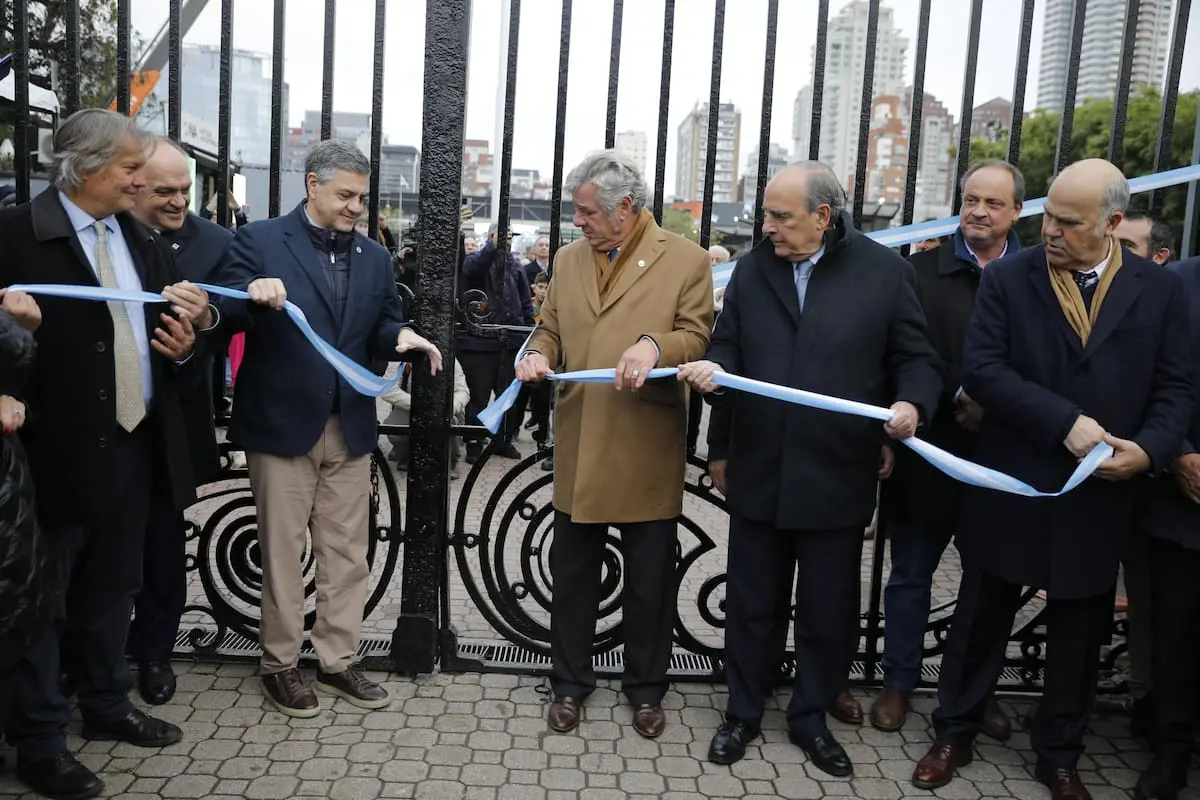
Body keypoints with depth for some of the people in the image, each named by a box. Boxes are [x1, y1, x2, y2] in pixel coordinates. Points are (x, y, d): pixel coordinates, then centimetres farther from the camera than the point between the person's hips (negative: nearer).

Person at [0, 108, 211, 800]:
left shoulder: (142, 239, 12)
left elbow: (168, 322, 14)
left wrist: (184, 343, -4)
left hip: (135, 444, 6)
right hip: (57, 448, -6)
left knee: (112, 588, 19)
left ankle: (107, 706, 36)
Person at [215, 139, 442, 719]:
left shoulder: (375, 257, 12)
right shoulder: (259, 240, -3)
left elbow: (379, 331, 12)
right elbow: (224, 316, -10)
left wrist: (402, 336, -11)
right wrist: (253, 293, -31)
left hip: (350, 427, 4)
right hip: (282, 423, -4)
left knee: (347, 552, 10)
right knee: (282, 551, 6)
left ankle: (337, 661, 24)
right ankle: (281, 664, 22)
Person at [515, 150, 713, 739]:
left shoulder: (685, 260, -4)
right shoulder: (568, 259, 9)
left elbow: (697, 337, -6)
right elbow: (550, 331, 14)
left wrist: (655, 345, -25)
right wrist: (536, 354, -8)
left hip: (647, 453, -3)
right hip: (578, 450, 4)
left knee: (650, 581, 11)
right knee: (571, 575, 14)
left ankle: (645, 689, 31)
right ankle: (569, 683, 32)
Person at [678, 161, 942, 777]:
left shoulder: (885, 271, -3)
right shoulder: (751, 270, 6)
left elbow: (916, 358, -1)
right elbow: (728, 351, 8)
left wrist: (912, 404, -21)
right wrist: (712, 371, -15)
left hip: (837, 477, -2)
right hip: (758, 473, 2)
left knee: (828, 609, 13)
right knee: (751, 604, 14)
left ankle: (810, 719, 34)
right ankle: (743, 713, 32)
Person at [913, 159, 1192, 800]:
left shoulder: (1160, 289, 2)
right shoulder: (1007, 278, -4)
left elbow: (1175, 387, 3)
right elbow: (981, 369, -12)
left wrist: (1150, 448, -15)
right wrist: (1064, 422, -21)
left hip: (1098, 495, 2)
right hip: (1010, 487, -2)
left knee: (1079, 633, 15)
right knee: (980, 620, 11)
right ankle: (953, 736, 29)